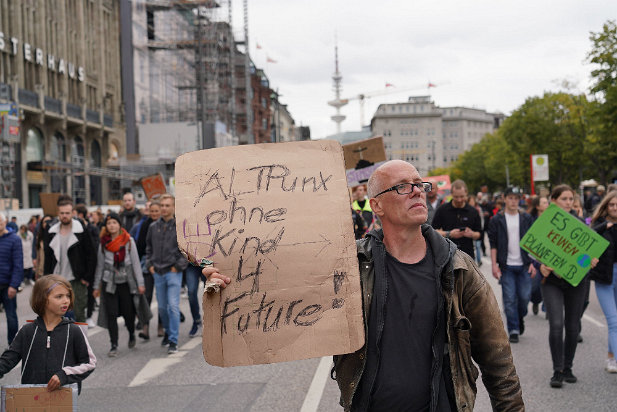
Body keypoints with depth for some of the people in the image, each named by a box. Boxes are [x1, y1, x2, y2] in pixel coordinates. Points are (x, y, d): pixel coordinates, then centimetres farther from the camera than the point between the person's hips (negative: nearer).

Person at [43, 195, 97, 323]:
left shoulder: (81, 231, -6)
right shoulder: (52, 232, 6)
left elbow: (92, 255, -5)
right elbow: (48, 258, 12)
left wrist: (87, 278, -9)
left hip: (77, 281, -4)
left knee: (79, 315, 0)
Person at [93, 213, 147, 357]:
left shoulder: (129, 241, -1)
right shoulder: (103, 243, 5)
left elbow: (136, 263, 0)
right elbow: (100, 265, 10)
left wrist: (140, 283, -4)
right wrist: (96, 286, 10)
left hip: (126, 282, -1)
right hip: (109, 283, 1)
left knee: (128, 313, 2)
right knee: (111, 314, -4)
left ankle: (131, 334, 33)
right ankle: (114, 345, 3)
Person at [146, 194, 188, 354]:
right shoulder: (153, 227, 9)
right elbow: (148, 247, 20)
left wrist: (178, 266, -8)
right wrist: (149, 264, 8)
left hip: (173, 272, -4)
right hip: (157, 273, 4)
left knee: (173, 306, -10)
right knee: (162, 307, 12)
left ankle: (173, 341, -7)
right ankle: (168, 332, 33)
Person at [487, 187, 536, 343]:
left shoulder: (527, 219, 8)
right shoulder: (496, 220, 2)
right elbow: (493, 244, 1)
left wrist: (533, 263, 1)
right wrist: (494, 265, -6)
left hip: (523, 265, 2)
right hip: (506, 266, -1)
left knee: (525, 296, 2)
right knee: (509, 299, -3)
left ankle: (520, 318, 31)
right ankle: (513, 330, 7)